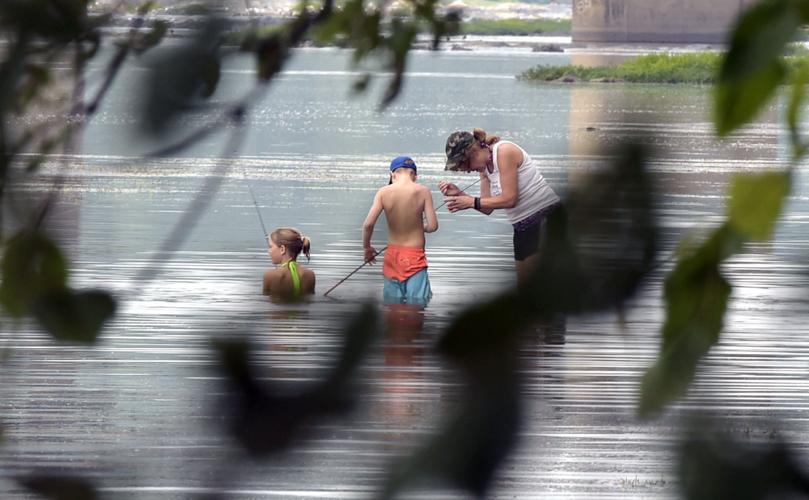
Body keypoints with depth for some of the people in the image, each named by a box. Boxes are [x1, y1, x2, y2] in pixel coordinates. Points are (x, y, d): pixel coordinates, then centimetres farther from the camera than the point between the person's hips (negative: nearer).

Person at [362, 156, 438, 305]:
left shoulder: (383, 192, -5)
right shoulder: (422, 192, -9)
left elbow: (368, 224, -10)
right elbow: (432, 226, -9)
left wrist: (367, 248, 7)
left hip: (392, 254, 3)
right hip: (415, 257, -3)